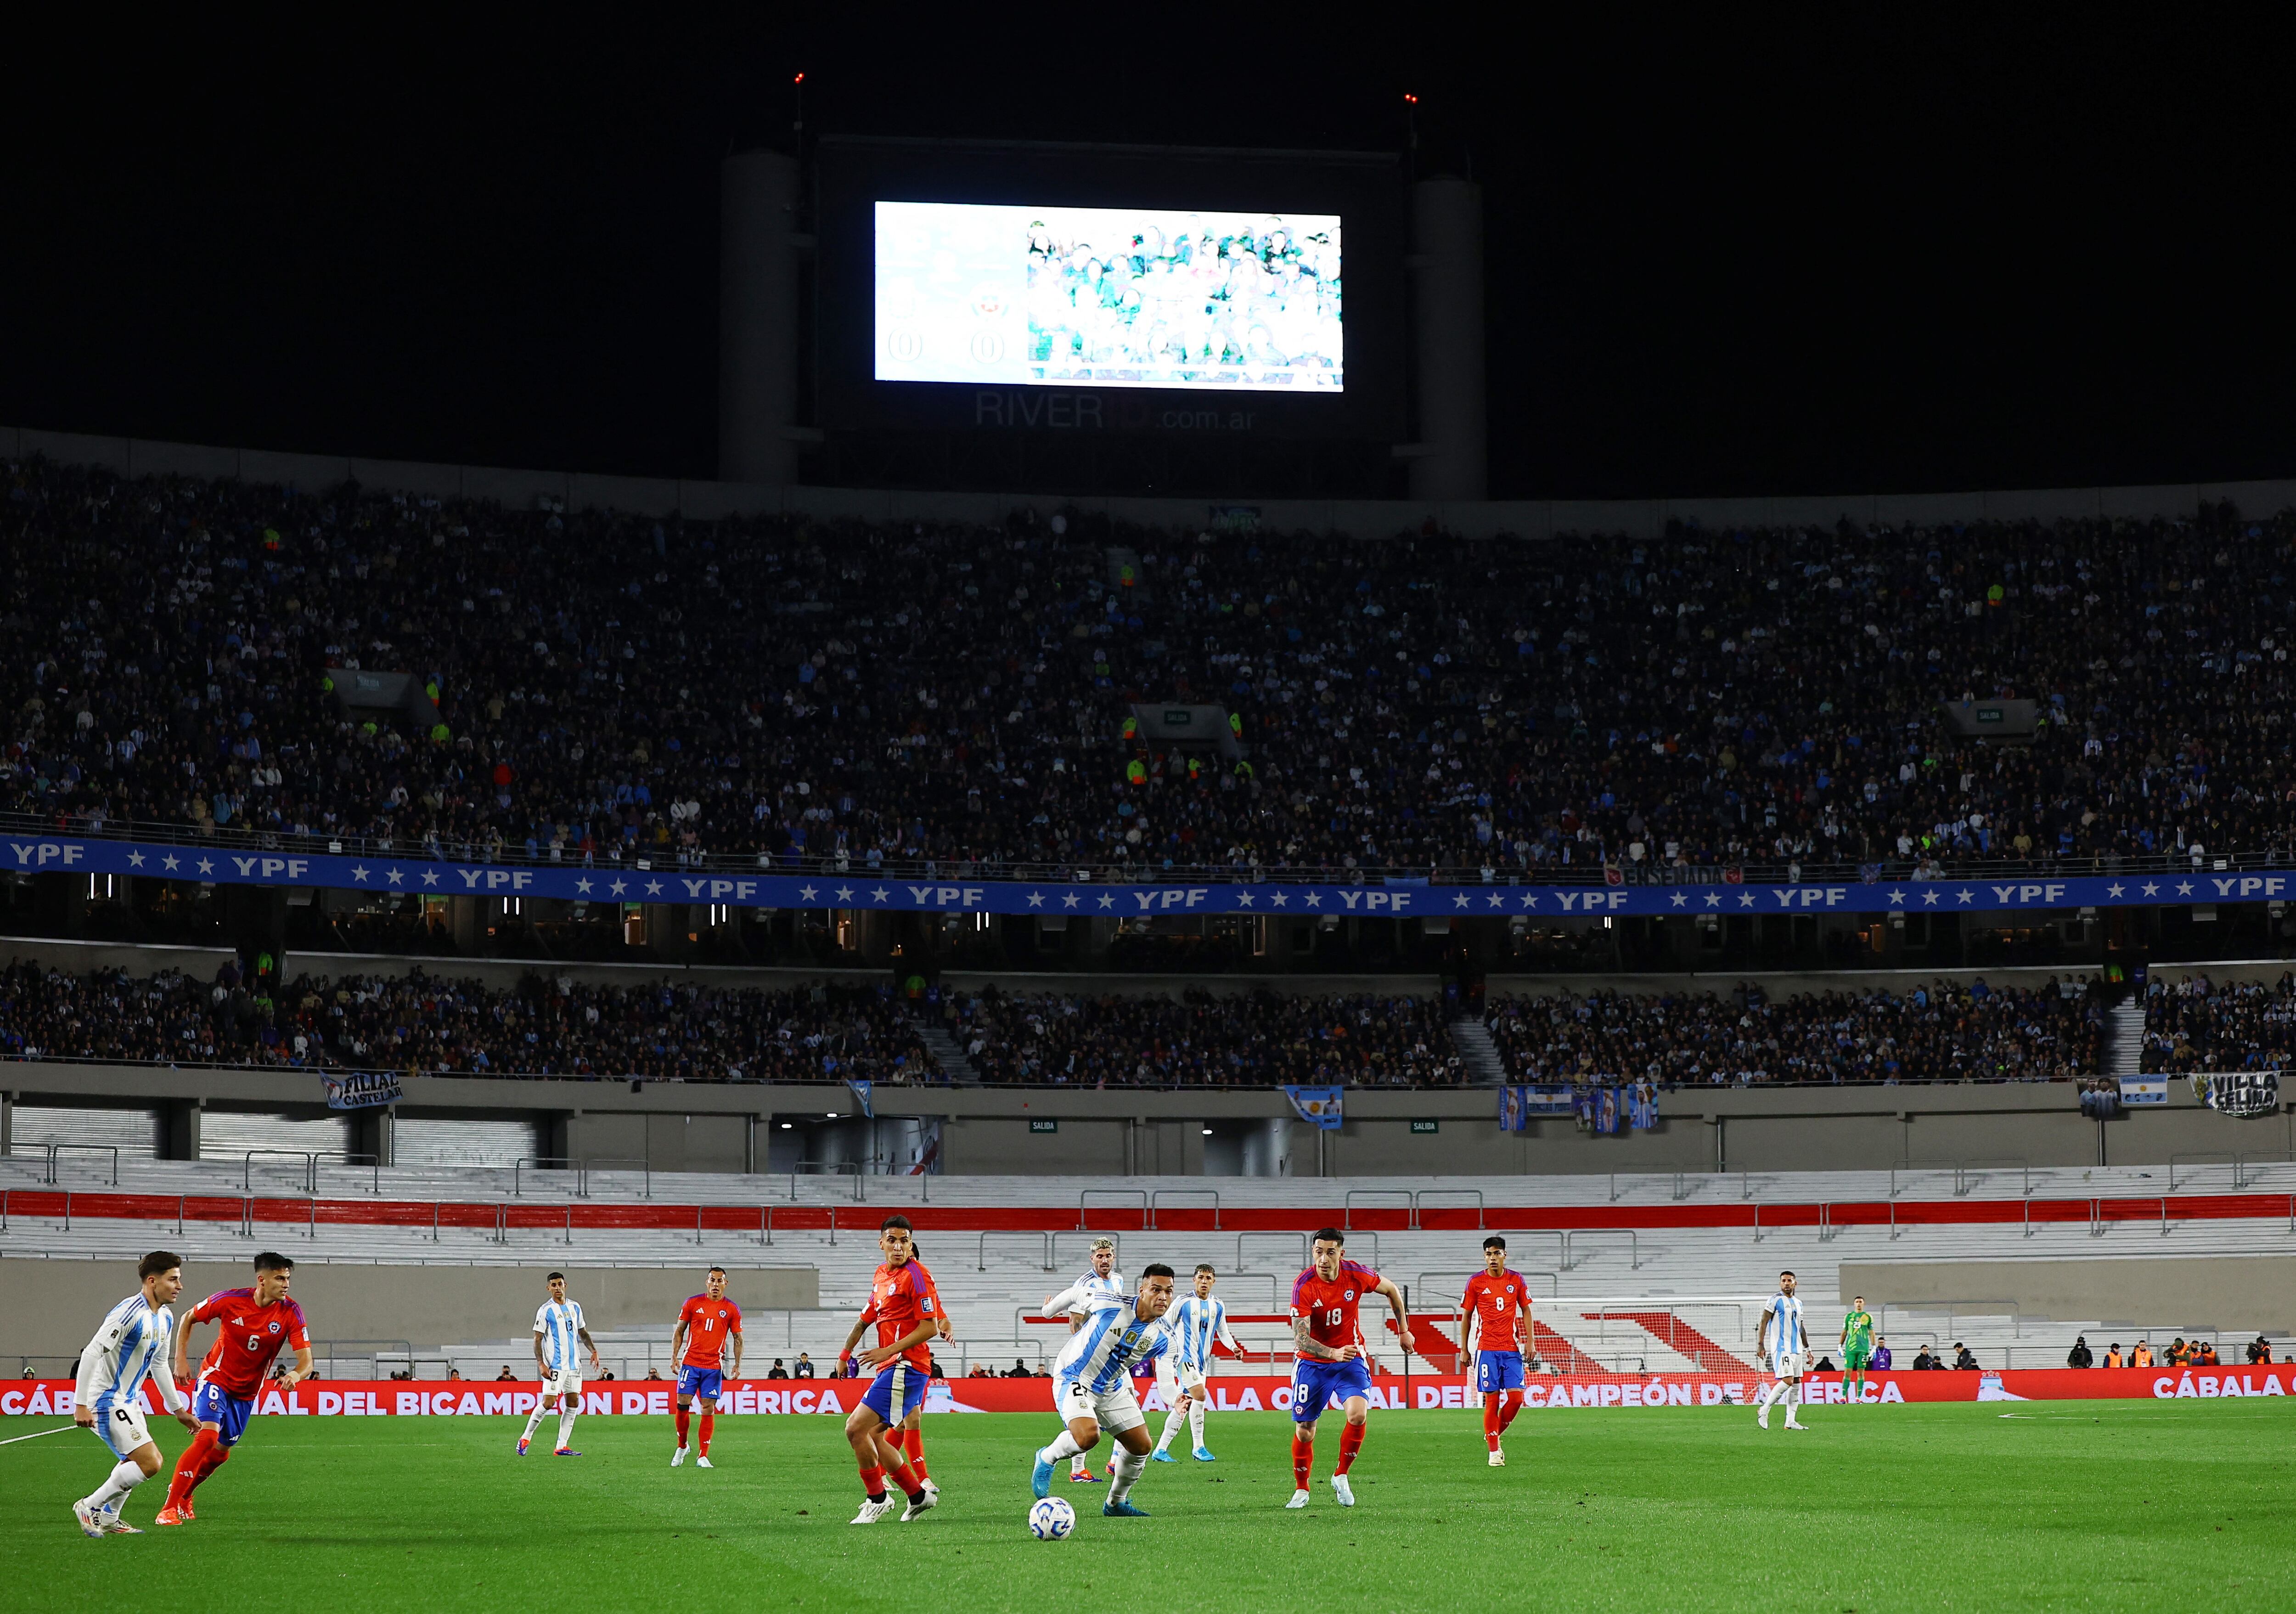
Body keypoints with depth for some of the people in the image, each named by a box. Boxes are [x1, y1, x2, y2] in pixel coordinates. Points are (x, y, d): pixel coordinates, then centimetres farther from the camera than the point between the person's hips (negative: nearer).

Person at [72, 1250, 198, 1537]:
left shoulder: (165, 1318, 8)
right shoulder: (129, 1313, -22)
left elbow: (159, 1366, 22)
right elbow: (91, 1353, -25)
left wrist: (179, 1409, 25)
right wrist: (81, 1405, -27)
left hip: (128, 1400, 10)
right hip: (106, 1401, -10)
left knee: (134, 1461, 23)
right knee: (149, 1463, -15)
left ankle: (108, 1519, 35)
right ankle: (90, 1507, -3)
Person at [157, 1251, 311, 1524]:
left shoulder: (291, 1313, -16)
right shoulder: (230, 1301, -19)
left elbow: (306, 1360, -20)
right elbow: (189, 1319, -1)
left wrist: (296, 1374, -43)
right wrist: (181, 1360, -7)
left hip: (246, 1392, 4)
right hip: (215, 1378, -4)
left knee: (221, 1452, 13)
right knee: (207, 1437, -24)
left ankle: (183, 1494, 41)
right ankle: (169, 1508, -18)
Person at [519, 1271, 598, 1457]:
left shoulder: (575, 1307, 12)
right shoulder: (546, 1311, -6)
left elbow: (583, 1332, 22)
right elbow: (538, 1339, -6)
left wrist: (594, 1351, 8)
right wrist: (541, 1364, -15)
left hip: (574, 1364, 6)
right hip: (555, 1365, -6)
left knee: (573, 1404, 2)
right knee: (548, 1403, -12)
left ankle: (561, 1447, 5)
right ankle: (526, 1439, 5)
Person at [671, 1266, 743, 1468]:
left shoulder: (732, 1310, 4)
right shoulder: (693, 1304, 3)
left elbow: (738, 1339, 9)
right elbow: (679, 1331, 10)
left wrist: (737, 1364, -2)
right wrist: (675, 1356, 0)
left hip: (714, 1366, 0)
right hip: (690, 1363, 0)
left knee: (708, 1409, -4)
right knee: (683, 1404, -5)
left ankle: (702, 1457, 1)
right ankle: (682, 1446, 18)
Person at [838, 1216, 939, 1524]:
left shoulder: (915, 1276, -11)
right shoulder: (881, 1274, 15)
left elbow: (929, 1328, -15)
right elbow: (867, 1318, 27)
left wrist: (889, 1350, -19)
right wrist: (846, 1352, 22)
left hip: (905, 1366, -9)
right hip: (890, 1368, 9)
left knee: (856, 1428, -14)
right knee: (873, 1439, 10)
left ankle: (877, 1498, 0)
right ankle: (918, 1496, 20)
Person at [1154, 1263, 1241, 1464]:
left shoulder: (1219, 1306, 10)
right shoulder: (1183, 1303, -6)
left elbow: (1223, 1332, 20)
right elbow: (1165, 1326, 0)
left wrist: (1234, 1346, 1)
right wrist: (1160, 1352, -4)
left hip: (1202, 1361, 6)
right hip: (1185, 1357, -6)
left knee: (1183, 1406, 6)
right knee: (1200, 1395, -23)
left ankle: (1161, 1450, 13)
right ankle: (1199, 1447, -16)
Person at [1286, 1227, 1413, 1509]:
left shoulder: (1356, 1275, -14)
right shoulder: (1303, 1286, -21)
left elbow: (1392, 1291, 8)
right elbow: (1301, 1339, -26)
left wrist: (1403, 1331, 15)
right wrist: (1333, 1353, -42)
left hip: (1351, 1359, 1)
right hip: (1312, 1362, -1)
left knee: (1358, 1414, -23)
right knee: (1304, 1431, 3)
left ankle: (1341, 1476, -1)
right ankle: (1301, 1490, 27)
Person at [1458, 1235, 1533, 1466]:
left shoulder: (1516, 1280, 5)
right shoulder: (1476, 1282, 0)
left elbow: (1526, 1311, 13)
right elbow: (1466, 1316, 7)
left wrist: (1529, 1342, 4)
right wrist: (1464, 1349, 5)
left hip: (1512, 1349, 2)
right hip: (1486, 1349, -2)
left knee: (1516, 1397, -7)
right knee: (1492, 1401, -5)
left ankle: (1494, 1435, 17)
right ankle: (1493, 1451, 4)